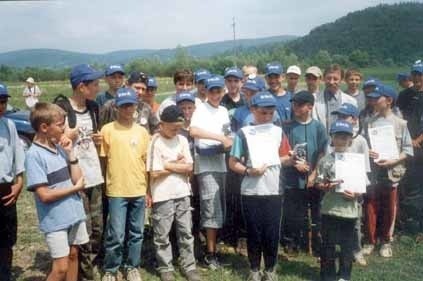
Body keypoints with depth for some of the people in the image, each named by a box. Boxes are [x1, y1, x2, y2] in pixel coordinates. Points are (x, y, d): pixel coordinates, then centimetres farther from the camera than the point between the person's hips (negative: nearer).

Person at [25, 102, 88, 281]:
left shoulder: (59, 147, 1)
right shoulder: (34, 154, -17)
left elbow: (78, 179, 0)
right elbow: (45, 195, -19)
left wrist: (70, 152, -7)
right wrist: (75, 188, -9)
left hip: (74, 214, 6)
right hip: (55, 220, -6)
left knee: (73, 255, 17)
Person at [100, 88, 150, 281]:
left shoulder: (142, 131, 6)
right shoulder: (107, 130, -5)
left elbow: (147, 161, 10)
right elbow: (103, 159, 1)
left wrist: (149, 189, 10)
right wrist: (107, 182, -1)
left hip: (139, 191, 3)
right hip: (117, 191, -3)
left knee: (136, 233, 13)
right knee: (116, 234, -1)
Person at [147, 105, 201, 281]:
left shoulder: (182, 140, 4)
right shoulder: (155, 143, -11)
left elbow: (189, 168, -2)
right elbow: (155, 173, -16)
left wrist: (168, 165, -11)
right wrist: (178, 165, -6)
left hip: (182, 193, 5)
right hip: (162, 196, -4)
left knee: (186, 232, 12)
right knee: (162, 235, 7)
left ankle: (189, 267, 24)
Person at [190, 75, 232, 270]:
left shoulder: (224, 111, 15)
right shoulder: (201, 109, -6)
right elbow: (193, 131, -24)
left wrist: (228, 141, -4)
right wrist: (220, 137, -25)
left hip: (220, 164, 7)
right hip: (205, 165, -7)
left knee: (219, 210, 12)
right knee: (212, 210, -8)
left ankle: (213, 248, 24)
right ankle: (210, 254, 1)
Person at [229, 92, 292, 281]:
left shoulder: (278, 132, 5)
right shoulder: (244, 133, -5)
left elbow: (284, 157, 14)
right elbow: (233, 163, -4)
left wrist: (293, 159, -6)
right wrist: (249, 171, -18)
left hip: (274, 191, 2)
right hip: (251, 192, -2)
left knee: (272, 232, 7)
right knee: (254, 232, 8)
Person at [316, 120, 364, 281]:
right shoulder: (325, 160, -1)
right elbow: (318, 184, 1)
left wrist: (355, 193, -13)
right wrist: (327, 186, -19)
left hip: (349, 210, 1)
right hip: (329, 209, -1)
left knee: (347, 244, 11)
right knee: (328, 244, 6)